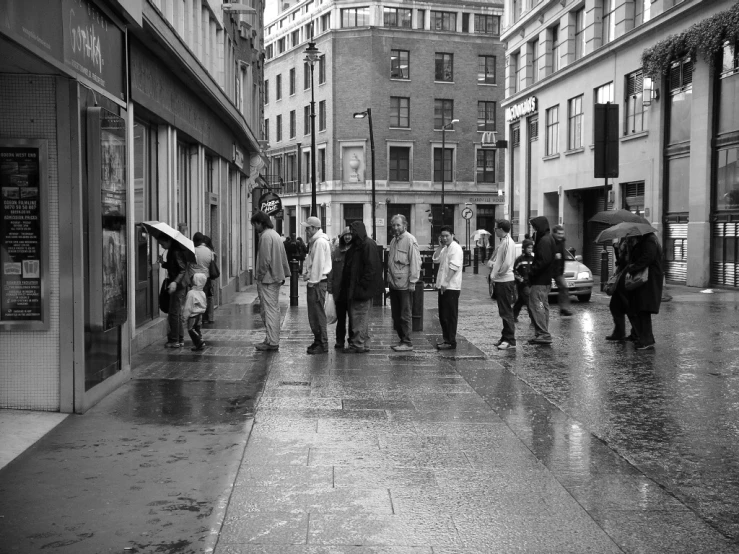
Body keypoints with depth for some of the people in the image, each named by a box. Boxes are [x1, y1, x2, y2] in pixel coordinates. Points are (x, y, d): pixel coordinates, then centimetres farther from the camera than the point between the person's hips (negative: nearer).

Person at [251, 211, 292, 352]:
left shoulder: (265, 236, -14)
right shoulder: (275, 234, 17)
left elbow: (265, 260, -20)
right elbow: (283, 258, 19)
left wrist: (260, 276, -11)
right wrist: (284, 275, 19)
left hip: (267, 279, -10)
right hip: (276, 278, 10)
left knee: (269, 310, -6)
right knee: (273, 310, 14)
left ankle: (272, 342, -4)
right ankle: (273, 339, 21)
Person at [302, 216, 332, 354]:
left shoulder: (320, 242, -16)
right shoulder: (314, 241, 17)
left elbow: (319, 264, -20)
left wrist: (313, 281, -18)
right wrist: (306, 273, 11)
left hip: (318, 282, -10)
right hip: (314, 282, 10)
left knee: (318, 313, -6)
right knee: (313, 313, 14)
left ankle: (323, 344, -1)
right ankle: (318, 340, 23)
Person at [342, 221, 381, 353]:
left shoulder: (368, 245, -13)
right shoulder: (356, 245, 16)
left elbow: (371, 267, -19)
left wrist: (363, 283, -20)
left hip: (362, 288, -10)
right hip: (354, 287, 10)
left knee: (359, 316, -5)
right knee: (362, 316, 14)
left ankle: (358, 344, 0)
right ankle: (364, 344, 21)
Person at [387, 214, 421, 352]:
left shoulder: (410, 240, -10)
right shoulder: (393, 241, 14)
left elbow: (415, 262, -14)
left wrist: (412, 282, -17)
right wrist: (389, 279, 14)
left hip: (405, 285, -8)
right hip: (393, 284, 8)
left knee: (405, 316, -2)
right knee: (396, 316, 12)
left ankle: (407, 343, 6)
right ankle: (402, 339, 22)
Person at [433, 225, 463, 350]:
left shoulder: (455, 248, -13)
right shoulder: (445, 249, 17)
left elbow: (453, 267, -22)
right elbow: (436, 259, 18)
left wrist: (446, 282, -27)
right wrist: (440, 246, 9)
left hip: (451, 287, -9)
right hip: (443, 287, 9)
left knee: (450, 316, -5)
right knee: (443, 315, 14)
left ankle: (451, 342, -1)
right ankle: (446, 339, 23)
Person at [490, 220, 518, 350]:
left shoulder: (508, 243, -15)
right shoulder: (502, 242, 15)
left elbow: (507, 263, -23)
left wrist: (498, 274, -11)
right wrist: (494, 275, 9)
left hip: (505, 281, -10)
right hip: (500, 281, 10)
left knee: (506, 311, -6)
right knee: (503, 311, 14)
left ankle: (510, 340, -2)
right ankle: (505, 338, 22)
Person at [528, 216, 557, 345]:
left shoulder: (544, 241, -16)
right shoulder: (548, 239, 17)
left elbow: (543, 261, -25)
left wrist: (531, 272, -19)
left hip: (540, 281, -11)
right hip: (546, 280, 11)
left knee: (535, 306, -10)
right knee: (543, 306, 14)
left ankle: (543, 334, -12)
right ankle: (543, 334, 20)